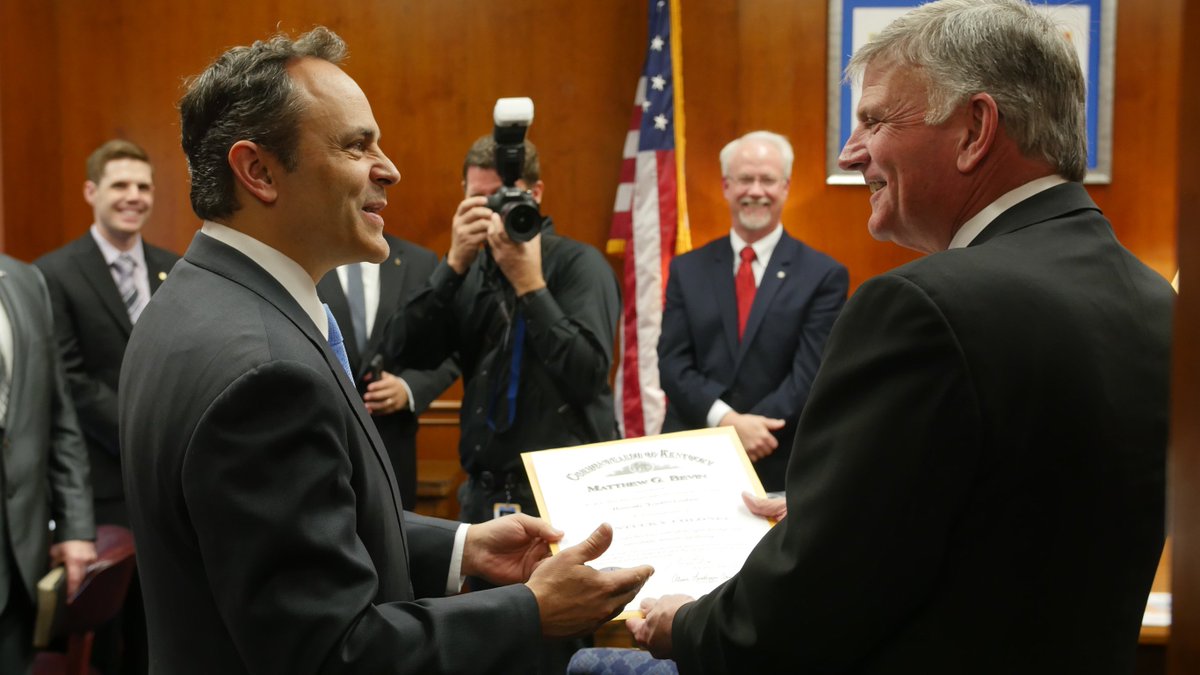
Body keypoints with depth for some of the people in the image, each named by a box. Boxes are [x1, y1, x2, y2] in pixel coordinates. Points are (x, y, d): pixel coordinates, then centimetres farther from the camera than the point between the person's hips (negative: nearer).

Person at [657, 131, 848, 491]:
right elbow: (673, 363, 0)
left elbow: (811, 374, -8)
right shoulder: (687, 270, 7)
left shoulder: (824, 275, -1)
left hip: (779, 466, -2)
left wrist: (749, 428, -18)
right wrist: (726, 420, -16)